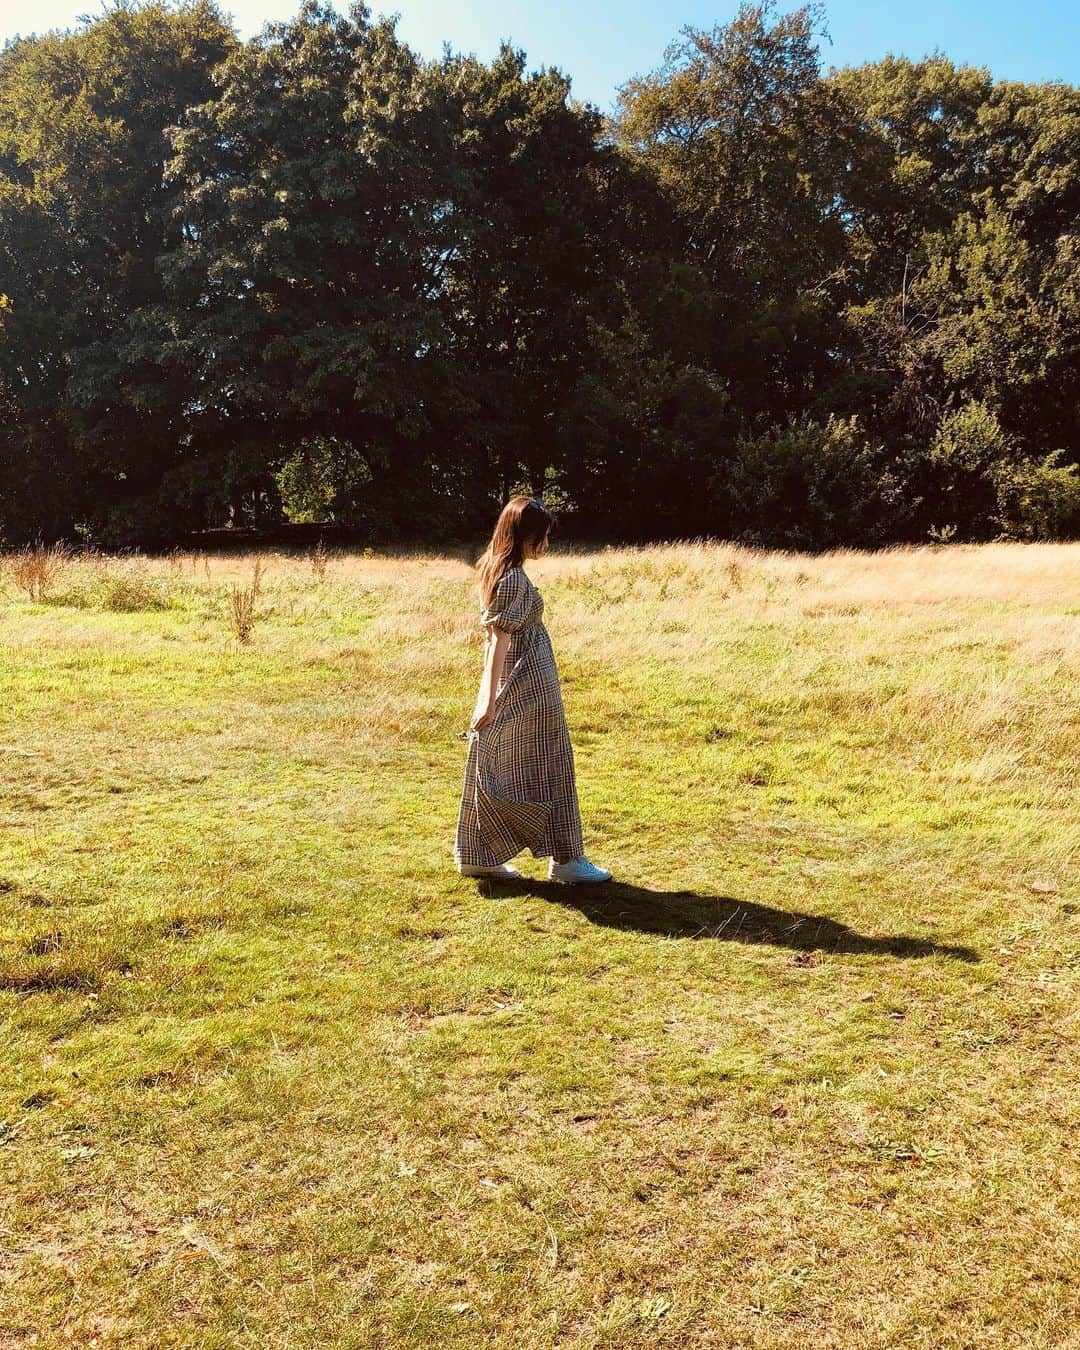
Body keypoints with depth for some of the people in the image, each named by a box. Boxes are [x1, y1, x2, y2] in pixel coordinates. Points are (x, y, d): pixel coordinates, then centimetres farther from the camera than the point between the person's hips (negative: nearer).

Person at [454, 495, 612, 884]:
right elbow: (500, 641, -22)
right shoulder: (514, 578, -18)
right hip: (530, 683, -9)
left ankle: (476, 856, 19)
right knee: (547, 768, 1)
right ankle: (566, 860, 11)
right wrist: (490, 702, -24)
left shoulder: (495, 569, 10)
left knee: (497, 769, 13)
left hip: (510, 683, 9)